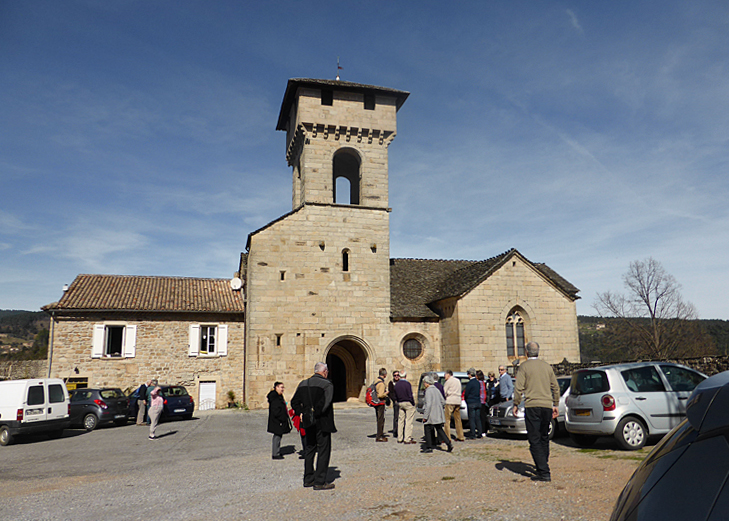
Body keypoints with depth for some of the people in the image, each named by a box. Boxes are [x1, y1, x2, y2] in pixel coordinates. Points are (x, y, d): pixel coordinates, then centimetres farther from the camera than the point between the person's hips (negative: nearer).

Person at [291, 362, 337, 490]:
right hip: (322, 423, -7)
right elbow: (325, 403, -25)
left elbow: (294, 402, 7)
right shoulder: (327, 384, -13)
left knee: (310, 450, 18)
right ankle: (319, 482, 6)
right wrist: (315, 414, -16)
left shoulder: (303, 384, 7)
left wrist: (302, 413, 1)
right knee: (323, 451, 3)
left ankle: (308, 479, 26)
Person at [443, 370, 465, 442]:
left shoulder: (449, 381, -5)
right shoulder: (458, 380, 18)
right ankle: (460, 436, 13)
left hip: (450, 401, -7)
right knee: (458, 419, 12)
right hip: (458, 401, 8)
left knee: (447, 420, -5)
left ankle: (447, 437, -9)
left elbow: (444, 391, -6)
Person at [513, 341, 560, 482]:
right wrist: (556, 405, 22)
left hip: (532, 406, -5)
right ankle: (543, 467, 25)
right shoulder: (546, 366, 11)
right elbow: (555, 387, 14)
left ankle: (544, 473, -8)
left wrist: (515, 404, 0)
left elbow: (519, 388, -9)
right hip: (547, 406, 5)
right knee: (544, 438, 17)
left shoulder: (524, 366, -3)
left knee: (535, 440, -3)